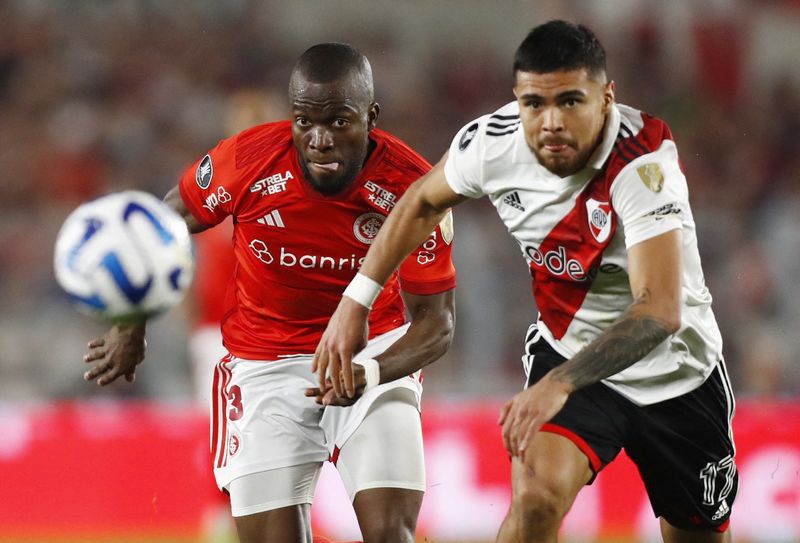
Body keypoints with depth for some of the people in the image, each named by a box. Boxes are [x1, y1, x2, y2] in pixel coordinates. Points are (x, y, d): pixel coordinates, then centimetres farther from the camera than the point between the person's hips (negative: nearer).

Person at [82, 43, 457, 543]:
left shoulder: (411, 188, -20)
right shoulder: (248, 160, -19)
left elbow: (436, 322, -13)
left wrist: (369, 372, -32)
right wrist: (131, 327, 7)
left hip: (375, 354, 0)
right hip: (265, 364, 0)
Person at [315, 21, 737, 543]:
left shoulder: (644, 164, -31)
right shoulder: (493, 142, -18)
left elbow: (660, 311, -42)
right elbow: (423, 203, 6)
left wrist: (560, 384, -53)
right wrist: (355, 301, 3)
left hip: (675, 374, -2)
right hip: (566, 351, 2)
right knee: (536, 497, -26)